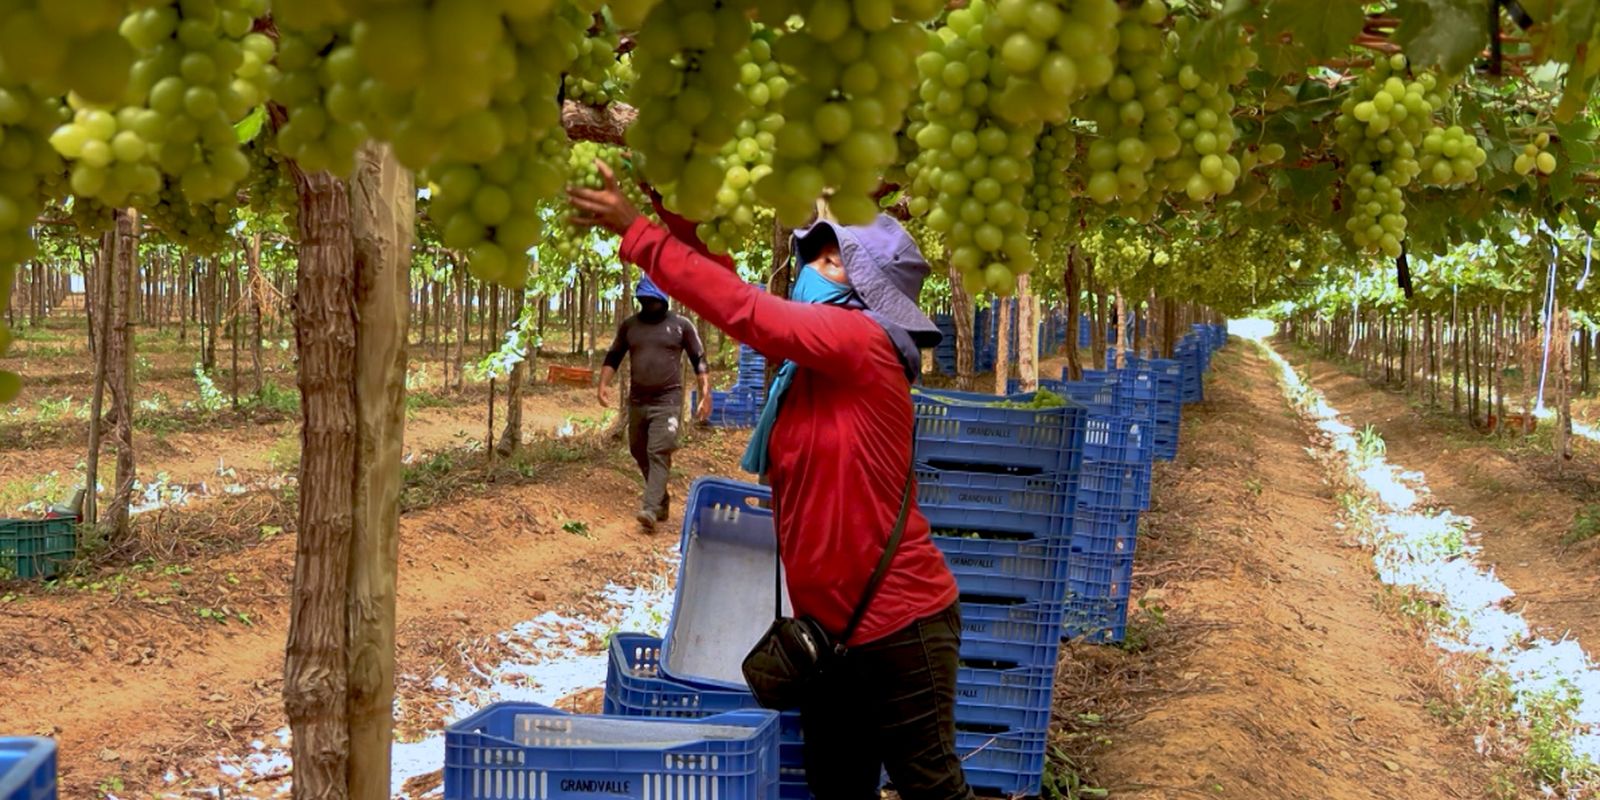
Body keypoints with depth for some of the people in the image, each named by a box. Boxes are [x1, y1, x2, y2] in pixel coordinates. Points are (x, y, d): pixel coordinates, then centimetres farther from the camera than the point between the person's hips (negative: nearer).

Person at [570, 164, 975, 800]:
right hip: (831, 623, 9)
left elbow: (744, 311, -20)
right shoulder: (814, 356, 10)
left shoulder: (862, 340, -16)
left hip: (898, 623, -9)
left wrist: (636, 232, -16)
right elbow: (742, 303, 12)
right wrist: (681, 224, -3)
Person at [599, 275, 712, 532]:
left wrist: (706, 394, -4)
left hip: (667, 401, -5)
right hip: (637, 401, 5)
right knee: (639, 453, 12)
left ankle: (650, 509, -22)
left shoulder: (681, 326, -2)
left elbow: (699, 361, 2)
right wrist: (604, 384, -1)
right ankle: (661, 499, 30)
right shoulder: (629, 325, 7)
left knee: (659, 453, -14)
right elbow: (613, 357, 14)